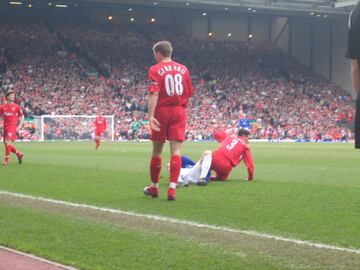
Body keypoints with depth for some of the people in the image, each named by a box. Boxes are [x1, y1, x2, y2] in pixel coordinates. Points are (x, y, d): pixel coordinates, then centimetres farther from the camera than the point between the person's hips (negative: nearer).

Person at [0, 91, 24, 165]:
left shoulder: (17, 107, 2)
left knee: (8, 142, -18)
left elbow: (22, 116, 9)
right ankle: (19, 154, 26)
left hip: (13, 126, -4)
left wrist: (20, 125, -2)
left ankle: (6, 159, -11)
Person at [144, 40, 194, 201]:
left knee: (157, 150, 11)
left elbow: (154, 94, -17)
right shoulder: (183, 69, 8)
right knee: (176, 150, -4)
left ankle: (154, 187, 23)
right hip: (179, 111, 2)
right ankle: (172, 189, -14)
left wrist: (151, 116, -24)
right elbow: (189, 93, 10)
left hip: (162, 111, -2)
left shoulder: (155, 70, -4)